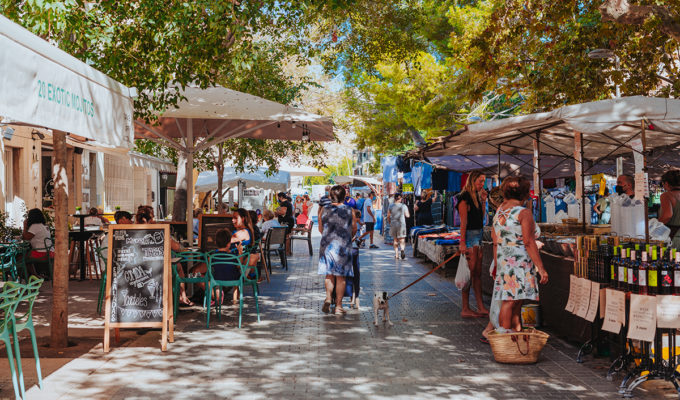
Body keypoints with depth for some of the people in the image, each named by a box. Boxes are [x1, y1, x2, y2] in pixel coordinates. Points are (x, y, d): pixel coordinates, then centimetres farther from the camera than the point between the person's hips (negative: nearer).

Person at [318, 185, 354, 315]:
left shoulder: (325, 210, -1)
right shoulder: (349, 211, -4)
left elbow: (320, 229, 8)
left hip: (328, 245, 1)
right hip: (343, 246, -1)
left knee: (329, 274, 13)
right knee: (341, 276, 6)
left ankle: (328, 297, -9)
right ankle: (338, 305, 9)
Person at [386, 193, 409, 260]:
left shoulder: (391, 206, 1)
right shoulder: (403, 206, -3)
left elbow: (388, 217, 6)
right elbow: (407, 216, 2)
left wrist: (390, 224, 20)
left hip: (393, 224, 2)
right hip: (401, 224, -1)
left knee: (395, 240, 14)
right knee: (402, 240, 2)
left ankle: (396, 254, 10)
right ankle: (402, 249, -28)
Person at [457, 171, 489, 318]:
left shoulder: (476, 196, 15)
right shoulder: (464, 197, -11)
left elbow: (481, 218, 15)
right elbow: (463, 221, -16)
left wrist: (483, 201, 8)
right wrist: (462, 242, -20)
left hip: (479, 235, 9)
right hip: (470, 235, -9)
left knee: (478, 273, 10)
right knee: (470, 273, -7)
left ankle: (481, 307, 14)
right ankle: (465, 309, -2)